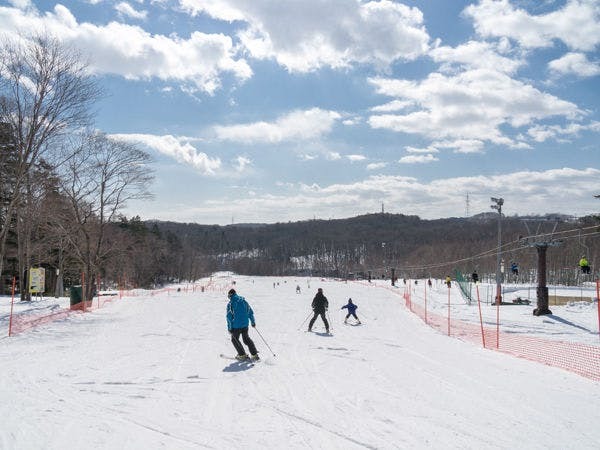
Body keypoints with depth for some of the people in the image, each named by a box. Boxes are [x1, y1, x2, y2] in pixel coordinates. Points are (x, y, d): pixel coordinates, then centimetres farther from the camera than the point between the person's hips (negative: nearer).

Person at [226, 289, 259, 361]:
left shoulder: (230, 304, -9)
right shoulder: (244, 301, 6)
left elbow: (229, 317, -10)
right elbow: (250, 312, 10)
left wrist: (230, 328, -5)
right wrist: (253, 322, 20)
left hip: (236, 325, -5)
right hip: (245, 324, 5)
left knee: (234, 339, 15)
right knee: (246, 338, 21)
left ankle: (242, 355, 10)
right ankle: (254, 354, 14)